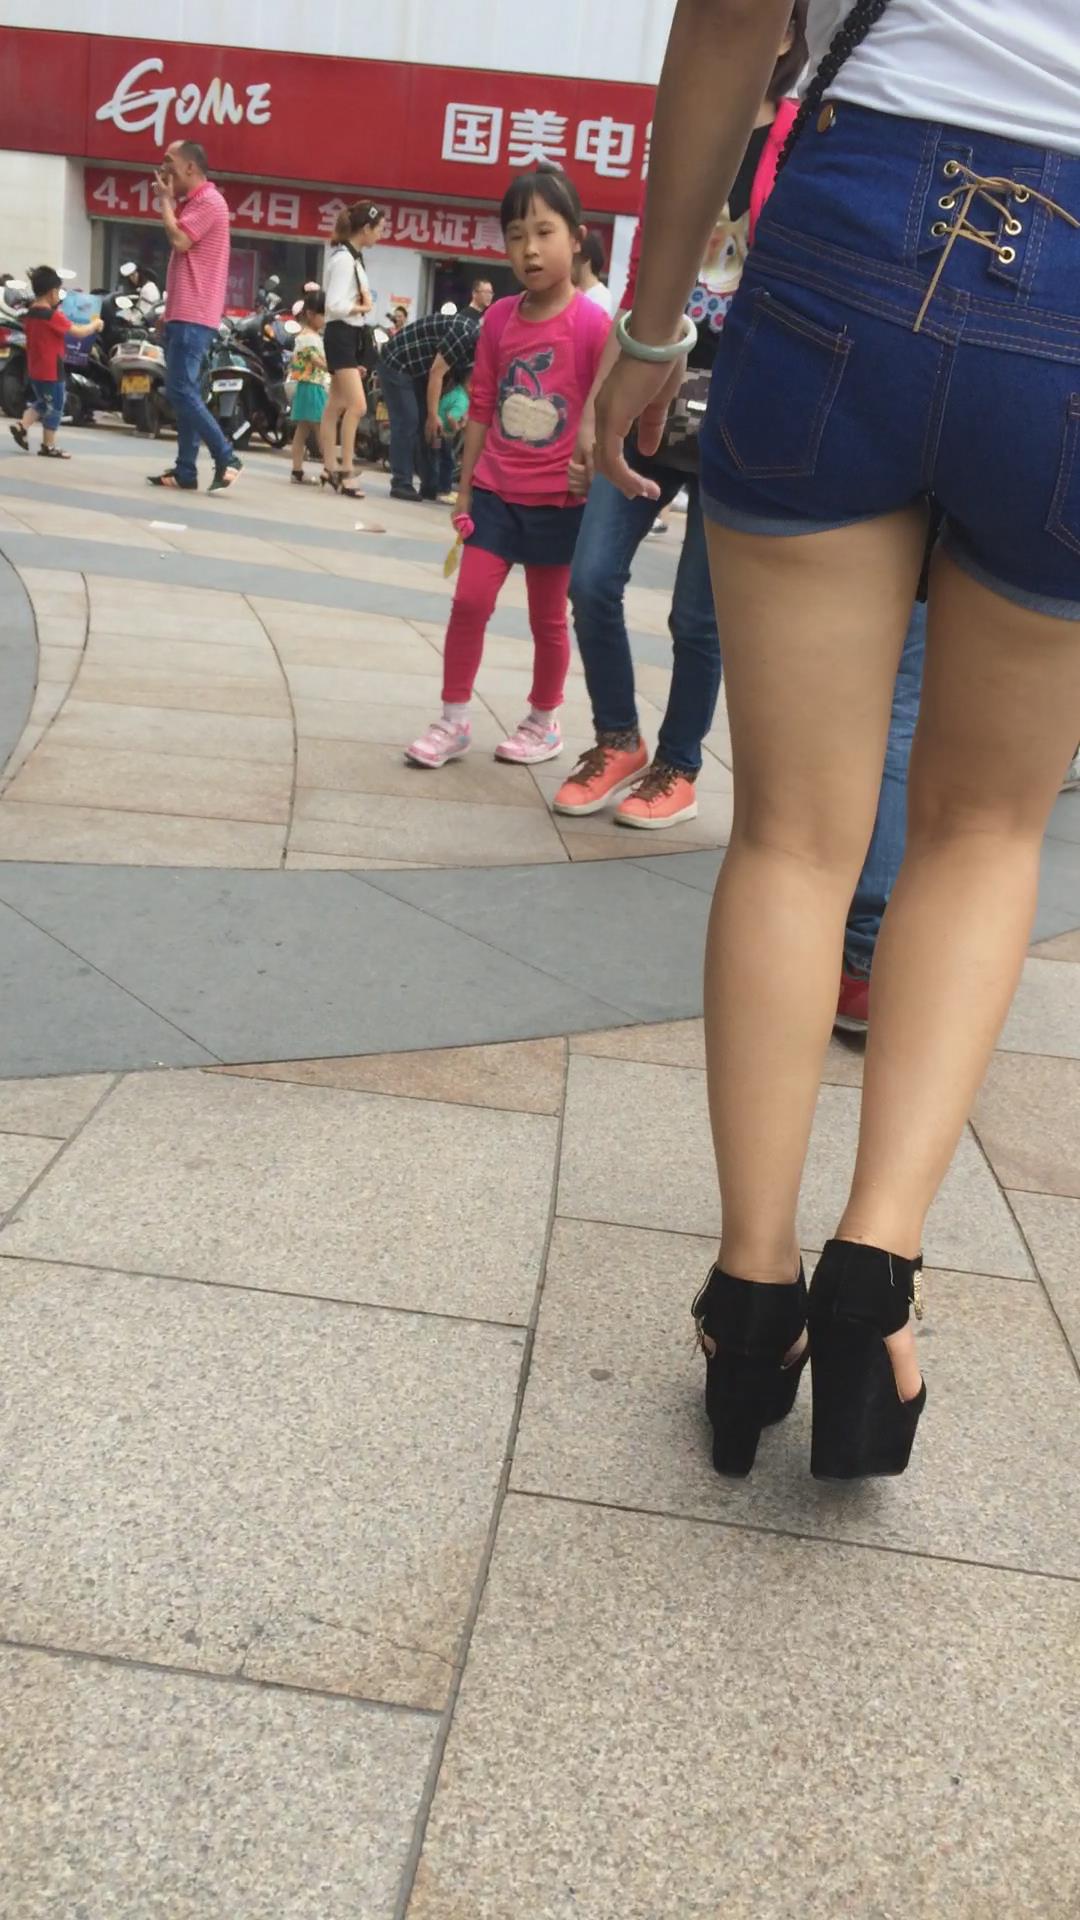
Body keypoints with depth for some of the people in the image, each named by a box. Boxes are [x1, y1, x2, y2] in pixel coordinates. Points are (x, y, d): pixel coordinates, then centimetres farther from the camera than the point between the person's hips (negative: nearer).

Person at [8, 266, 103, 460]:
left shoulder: (30, 313, 6)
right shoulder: (53, 316, -19)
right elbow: (78, 333, -17)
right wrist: (95, 324, -2)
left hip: (34, 369, 8)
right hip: (51, 370, -8)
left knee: (41, 402, 25)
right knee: (55, 407, 4)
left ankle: (21, 426, 10)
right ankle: (49, 446, 9)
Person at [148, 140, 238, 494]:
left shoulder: (209, 202, -10)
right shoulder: (190, 203, 22)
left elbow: (179, 240, -19)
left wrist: (165, 200, -9)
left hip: (193, 315, -10)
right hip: (182, 313, 10)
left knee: (180, 391, -16)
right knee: (184, 393, 7)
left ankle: (227, 457, -12)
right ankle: (185, 471, 8)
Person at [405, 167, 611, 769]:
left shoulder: (592, 324, -12)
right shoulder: (500, 318, 3)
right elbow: (482, 407, 8)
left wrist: (592, 467, -24)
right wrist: (465, 486, 10)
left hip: (558, 500, -4)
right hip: (496, 491, 4)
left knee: (549, 617, 9)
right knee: (470, 600, -1)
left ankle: (544, 724, 26)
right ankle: (454, 720, 11)